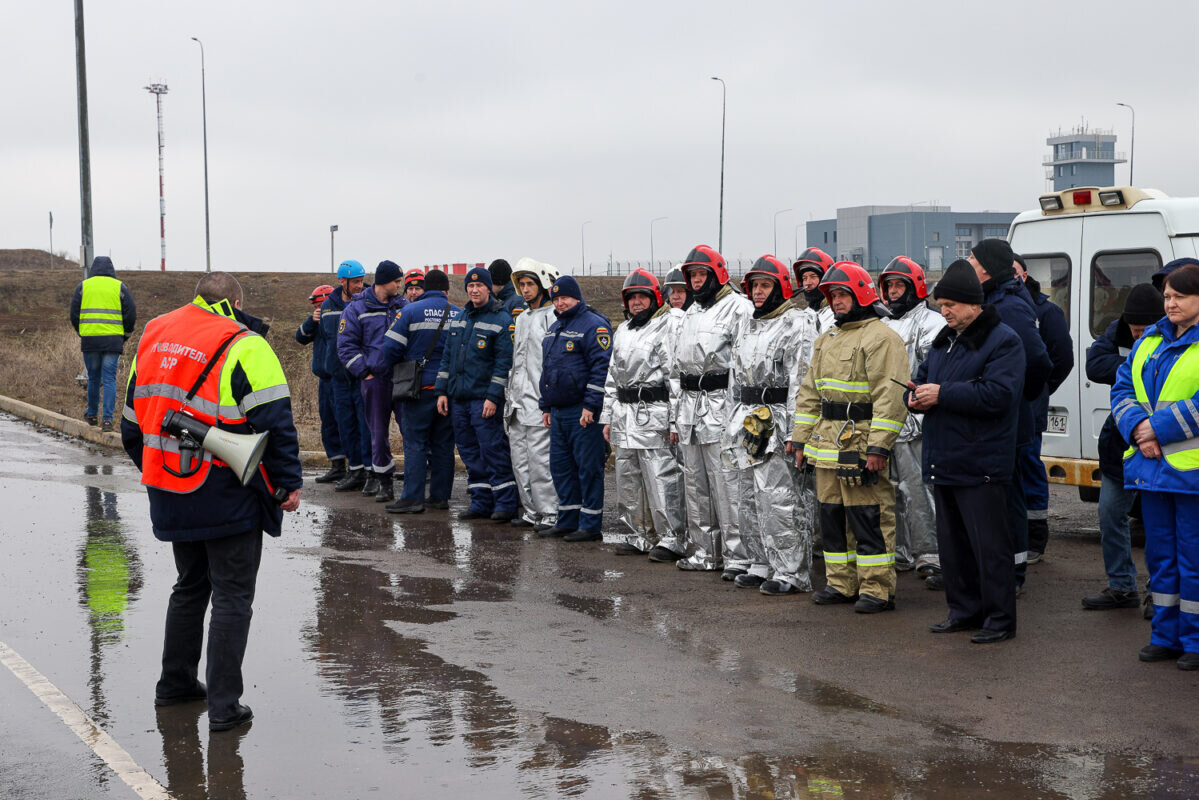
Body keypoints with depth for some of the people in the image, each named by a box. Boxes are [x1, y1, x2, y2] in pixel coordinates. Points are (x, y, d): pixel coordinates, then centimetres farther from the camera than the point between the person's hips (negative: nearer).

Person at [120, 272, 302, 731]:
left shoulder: (153, 338, 10)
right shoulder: (243, 347, -12)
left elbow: (133, 420, 18)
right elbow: (274, 422, -16)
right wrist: (289, 483, -8)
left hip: (171, 497, 7)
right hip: (228, 498, -6)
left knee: (190, 586, 23)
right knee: (232, 596, 1)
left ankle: (175, 683, 31)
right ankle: (224, 706, 1)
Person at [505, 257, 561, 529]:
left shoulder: (554, 316, -7)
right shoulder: (521, 318, 19)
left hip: (540, 401, -9)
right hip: (517, 400, 9)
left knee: (540, 458, -10)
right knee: (520, 459, 10)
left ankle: (550, 513, -4)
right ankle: (531, 511, 17)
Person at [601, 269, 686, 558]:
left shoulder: (671, 324, -4)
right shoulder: (622, 331, 21)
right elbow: (612, 377, 25)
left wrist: (676, 418, -17)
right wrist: (608, 417, 20)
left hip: (656, 413, -8)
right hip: (624, 415, 8)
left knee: (661, 479, -9)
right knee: (628, 480, 10)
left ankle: (670, 539, -4)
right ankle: (636, 536, 20)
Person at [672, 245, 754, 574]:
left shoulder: (738, 307, -6)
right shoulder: (691, 312, 21)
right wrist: (676, 417, 20)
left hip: (721, 403, -9)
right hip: (690, 403, 9)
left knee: (726, 483, -10)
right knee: (695, 483, 11)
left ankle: (737, 555, -7)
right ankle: (703, 551, 19)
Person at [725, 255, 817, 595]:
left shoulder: (797, 324, -8)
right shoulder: (751, 326, 19)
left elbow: (800, 380, -15)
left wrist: (794, 431, -20)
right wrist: (735, 424, 19)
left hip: (778, 420, -9)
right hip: (749, 420, 9)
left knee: (780, 499, -10)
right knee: (750, 499, 11)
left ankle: (792, 572, -5)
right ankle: (763, 565, 21)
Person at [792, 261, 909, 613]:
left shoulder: (881, 338, -10)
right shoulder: (826, 340, 18)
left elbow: (891, 396, -17)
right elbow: (810, 392, 22)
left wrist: (879, 446, -22)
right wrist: (801, 439, 16)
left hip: (861, 444, -9)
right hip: (827, 444, 9)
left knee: (868, 517, -6)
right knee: (831, 514, 12)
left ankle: (878, 589, 0)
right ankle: (842, 583, 22)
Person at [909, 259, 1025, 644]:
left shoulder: (1003, 341, -10)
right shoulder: (944, 340, 17)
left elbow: (996, 395, -22)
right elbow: (923, 379, 25)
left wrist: (942, 394, -20)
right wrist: (916, 395, 0)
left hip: (980, 466, -9)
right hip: (944, 463, 9)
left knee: (989, 544, -4)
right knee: (952, 541, 15)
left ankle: (999, 618, 3)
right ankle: (964, 609, 25)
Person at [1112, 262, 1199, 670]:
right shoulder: (1150, 341, 14)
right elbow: (1123, 388, 12)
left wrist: (1160, 429, -18)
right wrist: (1138, 427, -6)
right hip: (1152, 466, 7)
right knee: (1160, 553, 13)